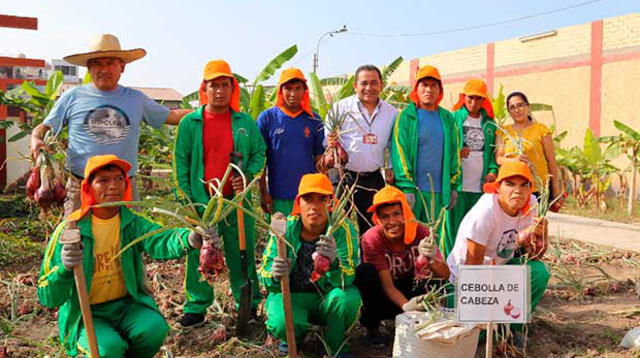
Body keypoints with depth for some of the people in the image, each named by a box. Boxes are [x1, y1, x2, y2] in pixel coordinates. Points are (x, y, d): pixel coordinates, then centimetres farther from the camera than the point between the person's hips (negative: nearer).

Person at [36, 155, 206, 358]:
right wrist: (64, 269, -34)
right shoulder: (69, 230, -12)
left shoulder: (132, 222, -6)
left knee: (154, 328, -25)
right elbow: (47, 298, -12)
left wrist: (188, 239, -54)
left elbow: (160, 241, -30)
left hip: (126, 304, 3)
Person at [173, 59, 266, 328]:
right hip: (201, 203, -1)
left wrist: (249, 176, -8)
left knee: (242, 255, 8)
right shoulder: (190, 123, 3)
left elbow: (259, 153, 12)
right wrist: (187, 199, -1)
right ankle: (196, 307, 19)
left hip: (237, 201, 1)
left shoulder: (245, 122, 7)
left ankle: (248, 305, 22)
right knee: (199, 257, 5)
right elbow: (181, 162, 5)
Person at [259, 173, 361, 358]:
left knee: (349, 296, -32)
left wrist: (333, 262, -47)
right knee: (281, 324, -31)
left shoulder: (343, 229, -16)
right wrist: (275, 274, -35)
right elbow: (265, 273, -10)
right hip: (292, 295, 0)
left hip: (328, 298, 0)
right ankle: (295, 336, 9)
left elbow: (347, 279, -24)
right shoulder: (285, 228, -12)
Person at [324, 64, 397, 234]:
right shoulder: (340, 108, -2)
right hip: (343, 177, -3)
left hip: (374, 180, 3)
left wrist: (391, 168, 5)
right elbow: (326, 140, -4)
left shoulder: (391, 113, 8)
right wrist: (332, 143, -26)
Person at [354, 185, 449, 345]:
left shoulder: (420, 231, -19)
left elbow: (445, 274, -23)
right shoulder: (372, 239, -26)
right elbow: (388, 286, -28)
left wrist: (432, 259, -46)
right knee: (364, 271, -32)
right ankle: (371, 327, -9)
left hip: (408, 287, 2)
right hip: (384, 295, -2)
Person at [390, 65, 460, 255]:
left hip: (439, 191, 4)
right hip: (413, 189, -4)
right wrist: (406, 187, -13)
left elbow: (454, 153, 13)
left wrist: (454, 186, 8)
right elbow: (399, 151, -6)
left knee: (436, 237, 8)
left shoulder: (447, 118, 11)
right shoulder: (406, 116, -1)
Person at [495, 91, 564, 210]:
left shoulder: (540, 129, 7)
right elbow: (498, 158, 3)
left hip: (538, 188, -1)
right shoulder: (503, 132, 13)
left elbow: (551, 161, 7)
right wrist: (514, 160, -18)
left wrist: (556, 190, 4)